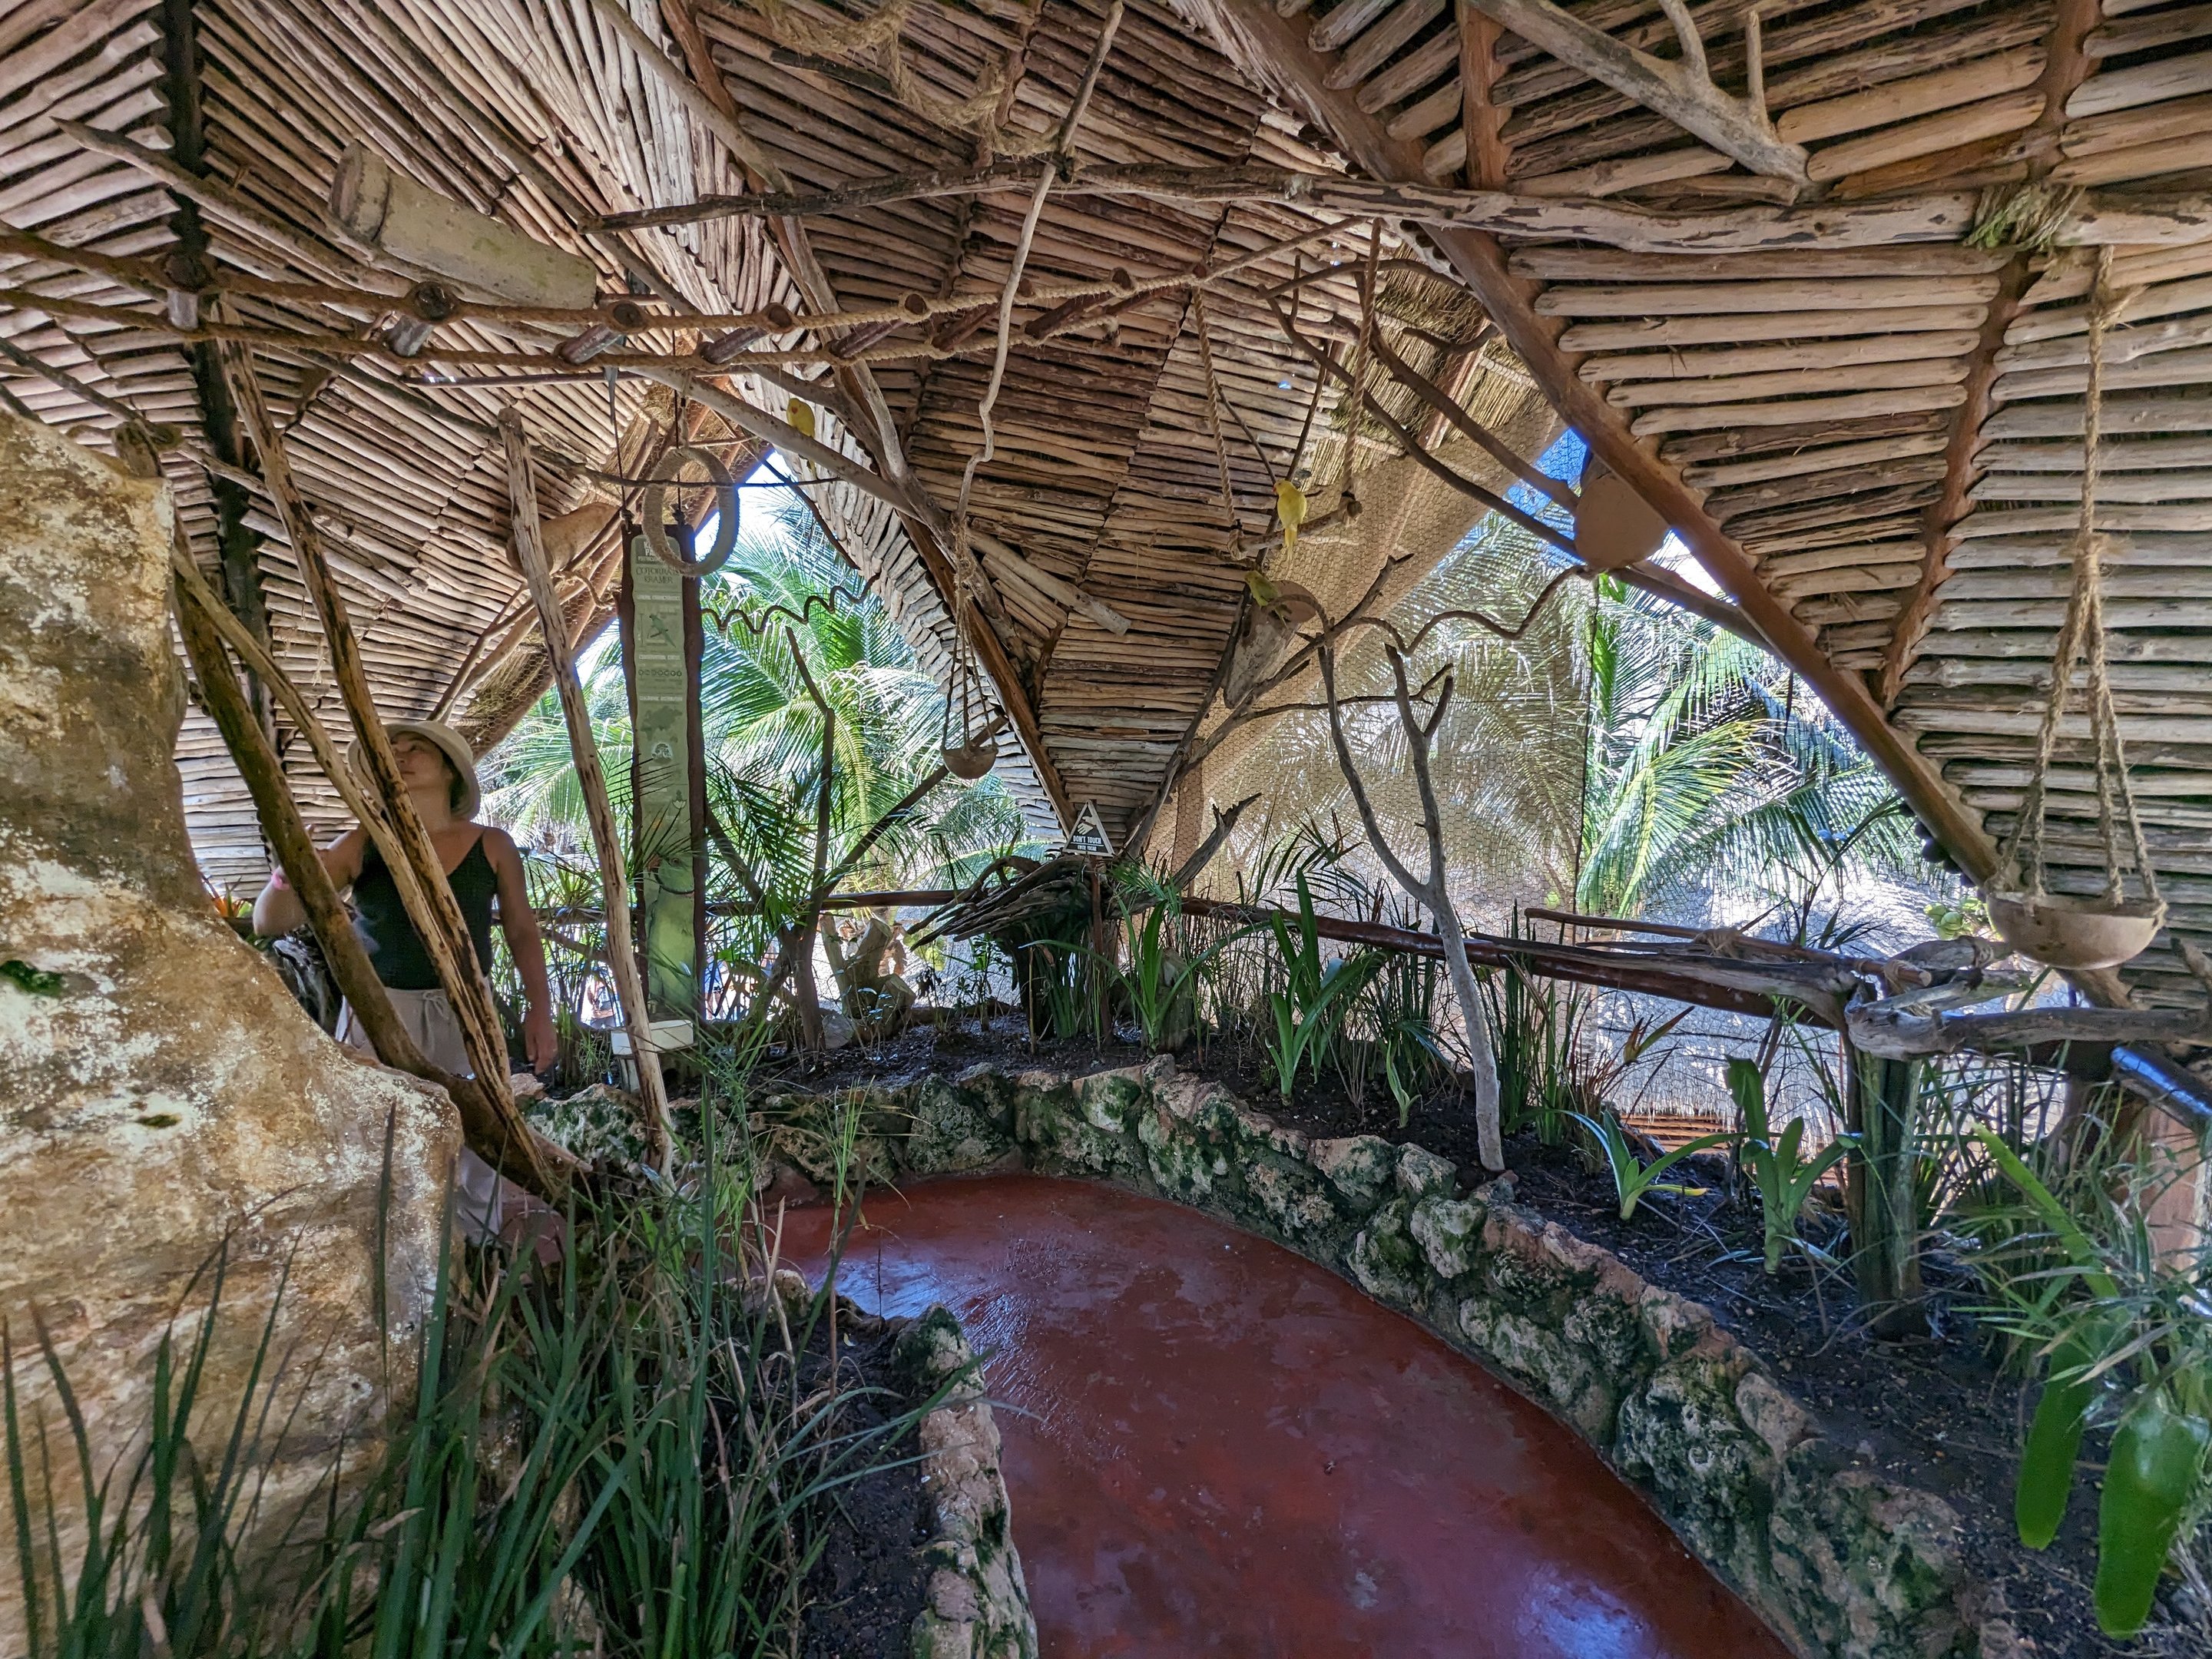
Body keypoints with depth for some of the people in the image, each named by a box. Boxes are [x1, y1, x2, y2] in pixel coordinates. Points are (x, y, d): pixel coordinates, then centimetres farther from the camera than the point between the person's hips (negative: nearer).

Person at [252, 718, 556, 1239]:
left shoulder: (491, 846, -1)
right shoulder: (362, 845, 0)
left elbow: (522, 931, 7)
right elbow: (269, 923, -1)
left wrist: (539, 1010, 2)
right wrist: (289, 872, -23)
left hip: (465, 1014, 0)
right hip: (379, 1013, 0)